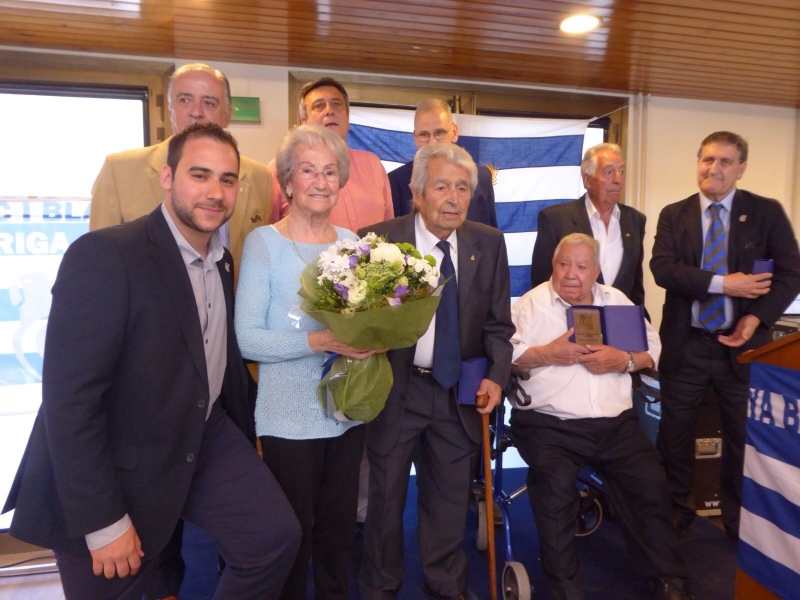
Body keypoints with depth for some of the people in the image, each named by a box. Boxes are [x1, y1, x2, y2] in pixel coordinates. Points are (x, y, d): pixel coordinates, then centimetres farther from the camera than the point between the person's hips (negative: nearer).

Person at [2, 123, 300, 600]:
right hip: (117, 465, -6)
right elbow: (69, 398, -23)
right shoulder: (103, 255, -21)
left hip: (207, 440, 6)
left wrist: (246, 433, 19)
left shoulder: (223, 261, 4)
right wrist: (103, 521, -20)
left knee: (277, 536, -2)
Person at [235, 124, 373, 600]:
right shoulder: (263, 242, -8)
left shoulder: (352, 242, 5)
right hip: (289, 418, -4)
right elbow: (248, 338, -14)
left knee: (338, 531, 18)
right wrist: (322, 341, -24)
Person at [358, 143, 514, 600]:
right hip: (395, 388, -2)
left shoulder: (489, 243, -1)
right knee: (386, 497, 14)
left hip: (460, 391, 3)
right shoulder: (379, 239, -11)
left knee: (451, 499, 17)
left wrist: (497, 375, -9)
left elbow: (498, 324, 3)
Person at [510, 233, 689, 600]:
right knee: (556, 490, -22)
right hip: (549, 423, -3)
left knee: (652, 483, -8)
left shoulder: (617, 300, 16)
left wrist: (623, 361, -8)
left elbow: (652, 346, 11)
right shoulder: (533, 303, 3)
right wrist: (549, 353, -17)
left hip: (616, 423, 4)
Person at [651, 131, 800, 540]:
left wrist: (757, 317, -17)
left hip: (743, 345, 0)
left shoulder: (767, 212, 1)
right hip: (685, 345, 1)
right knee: (675, 434, 11)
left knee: (744, 437, 14)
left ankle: (740, 521, 35)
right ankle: (675, 513, 31)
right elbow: (662, 269, -11)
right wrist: (722, 283, -20)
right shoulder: (673, 215, 2)